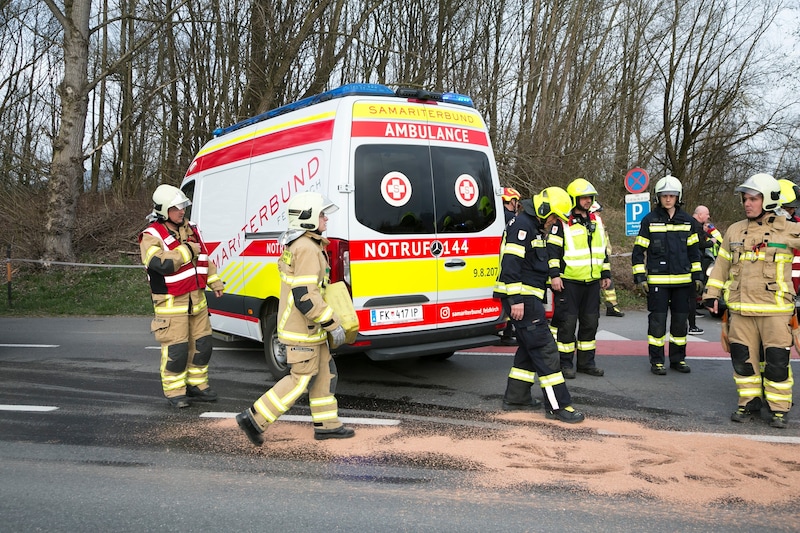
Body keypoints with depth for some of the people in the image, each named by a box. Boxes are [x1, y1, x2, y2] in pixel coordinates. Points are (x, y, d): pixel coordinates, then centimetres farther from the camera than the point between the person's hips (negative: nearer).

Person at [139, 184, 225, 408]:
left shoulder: (190, 229, 12)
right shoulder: (151, 236, -11)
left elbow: (204, 259, 23)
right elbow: (162, 264, -28)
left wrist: (215, 281, 17)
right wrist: (188, 250, -19)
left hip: (197, 299, 7)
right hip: (171, 303, -7)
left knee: (202, 344, 12)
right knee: (176, 349, -6)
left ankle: (197, 385, 27)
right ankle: (174, 392, 9)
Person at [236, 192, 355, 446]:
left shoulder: (299, 245, 13)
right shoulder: (307, 249, -21)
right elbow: (305, 296, -27)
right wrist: (333, 325, -22)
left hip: (308, 328, 10)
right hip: (303, 330, -10)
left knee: (324, 373, 15)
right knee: (302, 379, -2)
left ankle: (326, 425, 24)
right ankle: (254, 418, 4)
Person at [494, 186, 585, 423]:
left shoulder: (535, 227, 20)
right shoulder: (522, 224, -14)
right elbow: (510, 263, -23)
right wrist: (516, 299, -25)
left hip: (527, 297, 11)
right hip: (520, 297, -11)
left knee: (530, 347, 16)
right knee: (545, 349, -9)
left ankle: (516, 398, 23)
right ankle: (558, 405, -5)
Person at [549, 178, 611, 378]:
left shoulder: (597, 220, 14)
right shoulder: (562, 222, -7)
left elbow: (603, 249, 21)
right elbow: (552, 250, -10)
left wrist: (606, 274, 19)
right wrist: (554, 275, -16)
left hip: (592, 281, 7)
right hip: (569, 282, -6)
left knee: (590, 322, 11)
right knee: (567, 323, -3)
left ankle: (586, 361, 22)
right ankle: (565, 362, 8)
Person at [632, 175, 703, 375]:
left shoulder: (687, 220, 9)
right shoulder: (650, 220, -1)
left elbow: (694, 250, 16)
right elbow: (638, 251, 0)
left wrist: (697, 276, 12)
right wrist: (640, 277, -6)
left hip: (682, 280, 4)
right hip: (657, 281, -3)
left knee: (681, 319, 9)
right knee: (657, 320, -1)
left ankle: (678, 358, 22)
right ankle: (656, 360, 9)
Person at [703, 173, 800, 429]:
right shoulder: (734, 231, 10)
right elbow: (722, 264, 16)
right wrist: (712, 293, 12)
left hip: (775, 310, -3)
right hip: (740, 309, 4)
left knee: (777, 361, 1)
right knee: (743, 359, 8)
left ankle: (779, 409, 16)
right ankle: (749, 403, 23)